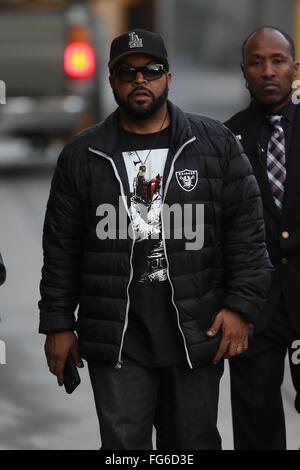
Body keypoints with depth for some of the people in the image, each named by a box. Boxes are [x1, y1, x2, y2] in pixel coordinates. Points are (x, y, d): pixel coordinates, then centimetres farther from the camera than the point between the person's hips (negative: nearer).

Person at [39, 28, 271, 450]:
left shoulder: (216, 144, 3)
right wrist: (57, 324, 4)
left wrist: (241, 305, -6)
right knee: (123, 445, 0)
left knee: (193, 442, 9)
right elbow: (61, 247, 7)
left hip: (198, 332, 0)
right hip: (116, 337, 0)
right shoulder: (81, 156, 5)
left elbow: (246, 230, 1)